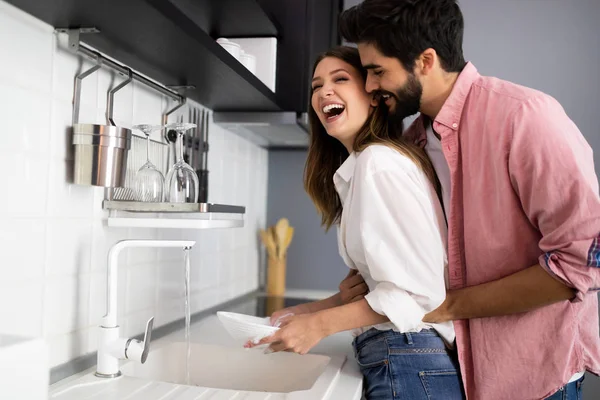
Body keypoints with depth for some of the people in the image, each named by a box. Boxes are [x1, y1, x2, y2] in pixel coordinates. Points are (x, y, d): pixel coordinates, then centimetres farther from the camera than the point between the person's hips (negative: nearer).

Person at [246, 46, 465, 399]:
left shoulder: (379, 160, -15)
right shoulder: (356, 169, 12)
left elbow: (420, 288, -19)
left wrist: (320, 325, -14)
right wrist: (302, 314, 9)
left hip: (409, 364, -8)